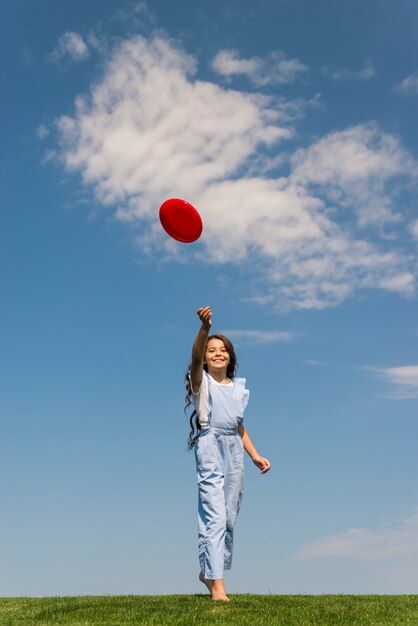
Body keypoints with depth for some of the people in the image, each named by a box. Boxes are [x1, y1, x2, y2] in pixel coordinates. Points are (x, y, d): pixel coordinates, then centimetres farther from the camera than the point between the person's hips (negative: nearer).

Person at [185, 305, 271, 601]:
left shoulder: (239, 388, 16)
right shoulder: (202, 381, 0)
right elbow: (195, 358, -22)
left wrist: (255, 455, 11)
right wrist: (205, 327, -38)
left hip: (235, 452, 5)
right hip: (210, 447, -5)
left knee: (230, 518, 8)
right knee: (215, 516, -13)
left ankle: (208, 572, 26)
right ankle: (217, 583, -11)